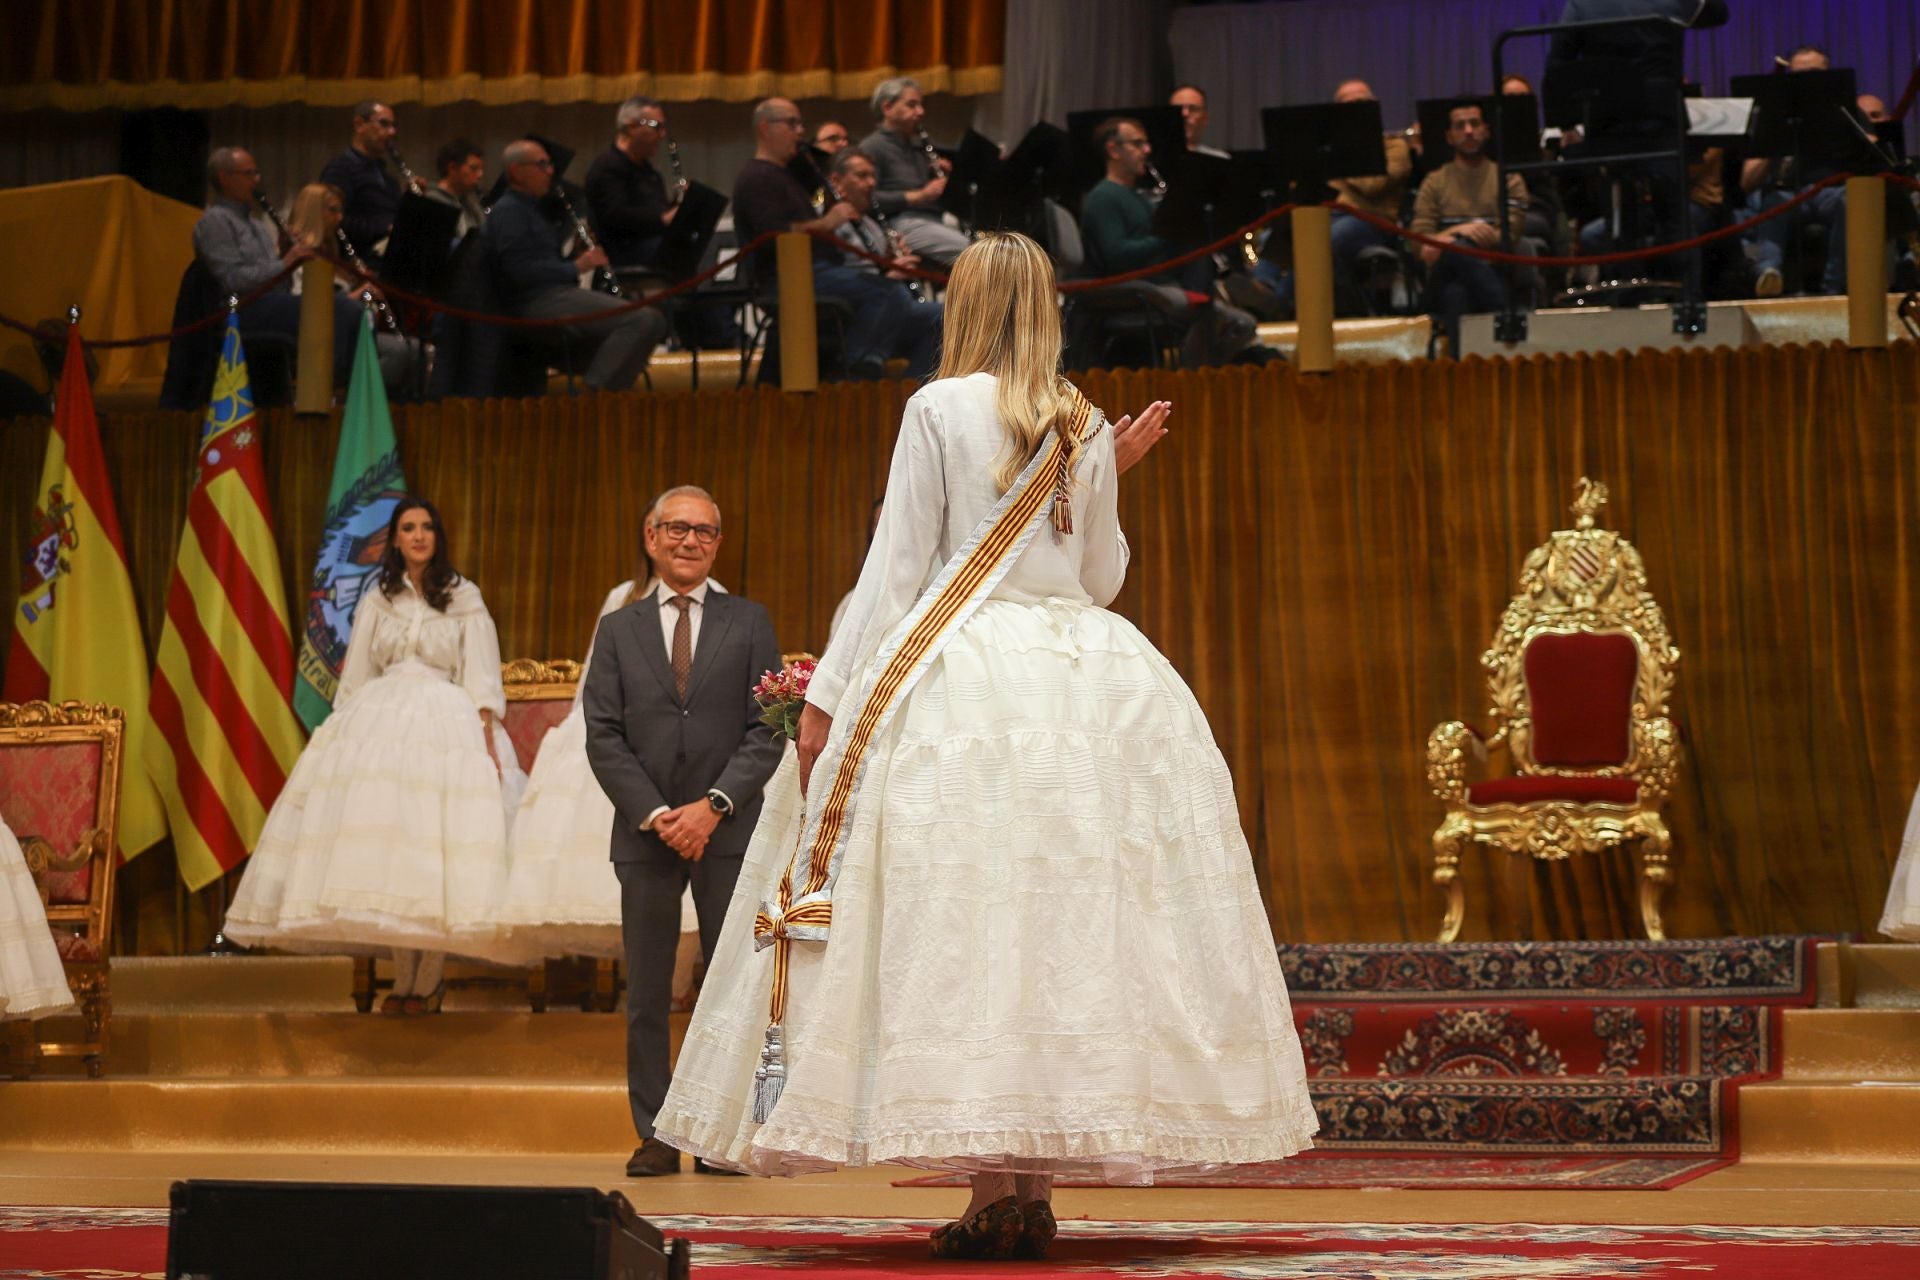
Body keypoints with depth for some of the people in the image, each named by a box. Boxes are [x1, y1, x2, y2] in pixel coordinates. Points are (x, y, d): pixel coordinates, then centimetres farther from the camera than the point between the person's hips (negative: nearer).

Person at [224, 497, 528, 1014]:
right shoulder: (376, 603, 16)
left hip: (446, 725, -2)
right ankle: (403, 978, 2)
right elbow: (354, 680, 17)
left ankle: (428, 980, -6)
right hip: (378, 723, 3)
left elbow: (482, 680, 2)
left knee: (437, 851, -13)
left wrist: (489, 742, -10)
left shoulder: (466, 601, 9)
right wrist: (344, 734, 8)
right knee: (384, 847, -6)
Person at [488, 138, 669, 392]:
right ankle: (596, 392, -23)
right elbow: (520, 270, -17)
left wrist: (581, 258, 8)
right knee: (641, 320, -24)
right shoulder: (508, 211, -5)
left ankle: (613, 390, -4)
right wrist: (575, 267, -15)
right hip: (537, 302, -10)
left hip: (559, 293, 10)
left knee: (654, 321, 1)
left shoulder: (532, 210, 27)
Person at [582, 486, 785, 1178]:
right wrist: (655, 814, -9)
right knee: (647, 994, 2)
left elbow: (766, 730, 1)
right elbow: (603, 736, 3)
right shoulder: (618, 629, 11)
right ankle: (656, 1135, 6)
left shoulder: (749, 623, 9)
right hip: (644, 833, 1)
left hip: (727, 830, -1)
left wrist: (714, 805, -12)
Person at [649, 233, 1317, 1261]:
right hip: (1092, 675, 5)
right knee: (1065, 911, 5)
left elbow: (896, 567, -3)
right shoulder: (1089, 429, 12)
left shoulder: (939, 408, 0)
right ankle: (1038, 1188, 4)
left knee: (968, 917, -6)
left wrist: (831, 696, 0)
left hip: (961, 671, -4)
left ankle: (994, 1193, -12)